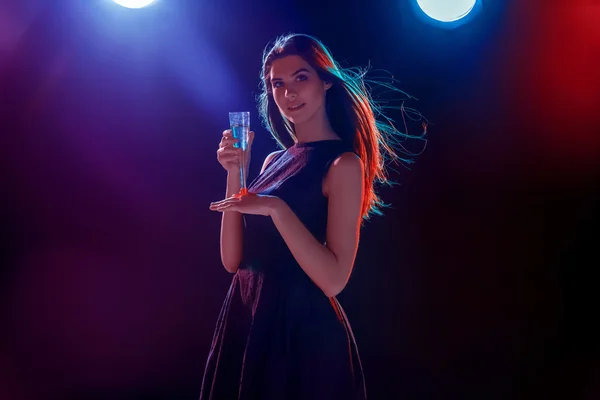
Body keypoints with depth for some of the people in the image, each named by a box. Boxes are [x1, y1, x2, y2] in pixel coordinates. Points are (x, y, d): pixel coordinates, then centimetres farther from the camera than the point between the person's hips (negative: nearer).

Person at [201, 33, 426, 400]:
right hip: (246, 320, 7)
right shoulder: (274, 161, 10)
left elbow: (334, 279, -19)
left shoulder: (344, 163, -11)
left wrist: (275, 207, -24)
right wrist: (234, 173, -4)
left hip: (304, 328, -7)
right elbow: (233, 259, 3)